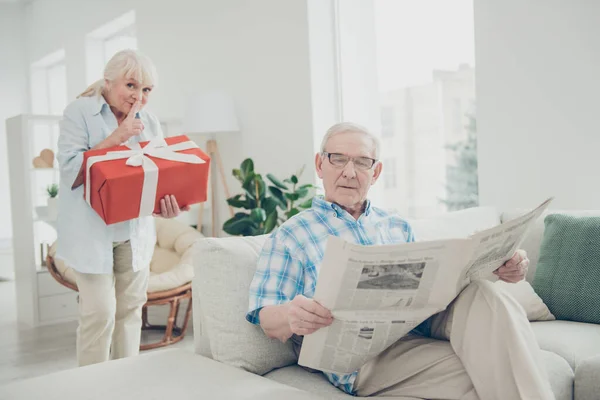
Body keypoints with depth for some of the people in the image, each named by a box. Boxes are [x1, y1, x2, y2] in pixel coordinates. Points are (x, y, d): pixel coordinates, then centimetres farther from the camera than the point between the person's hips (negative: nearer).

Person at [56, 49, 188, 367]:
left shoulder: (148, 122, 7)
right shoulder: (79, 112, -6)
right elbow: (71, 169, -14)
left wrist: (168, 203, -18)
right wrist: (115, 138, -20)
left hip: (135, 230, 5)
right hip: (91, 230, -5)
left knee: (131, 308, 11)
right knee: (99, 313, -5)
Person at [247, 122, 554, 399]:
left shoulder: (397, 227, 26)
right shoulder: (289, 237, 9)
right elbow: (267, 320, 2)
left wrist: (498, 268, 0)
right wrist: (290, 317, -25)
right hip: (365, 357, -5)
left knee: (477, 291, -27)